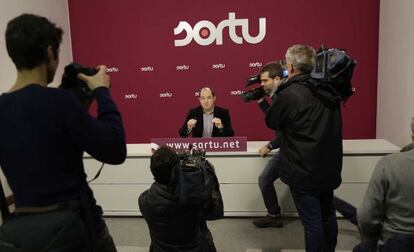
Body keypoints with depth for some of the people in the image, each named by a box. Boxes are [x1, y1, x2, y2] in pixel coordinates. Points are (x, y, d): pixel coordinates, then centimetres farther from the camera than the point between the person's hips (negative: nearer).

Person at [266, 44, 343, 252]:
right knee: (327, 216, 22)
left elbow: (271, 122, -6)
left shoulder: (289, 94, -20)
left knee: (312, 223, 3)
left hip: (304, 172, -7)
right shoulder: (327, 90, 1)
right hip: (329, 168, 8)